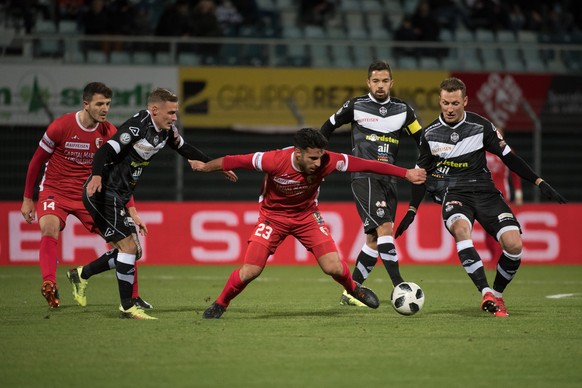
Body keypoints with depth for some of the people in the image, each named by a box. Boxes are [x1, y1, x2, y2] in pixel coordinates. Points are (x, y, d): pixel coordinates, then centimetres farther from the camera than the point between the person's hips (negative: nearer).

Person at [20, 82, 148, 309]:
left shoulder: (109, 133, -4)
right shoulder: (61, 126, -14)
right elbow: (36, 162, -2)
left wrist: (132, 211, -5)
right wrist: (27, 199, 2)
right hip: (55, 191, -3)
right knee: (50, 228, -34)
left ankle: (132, 297, 8)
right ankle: (49, 284, -46)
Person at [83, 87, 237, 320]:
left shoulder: (166, 130, 6)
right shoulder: (137, 127, -20)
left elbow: (185, 149, 23)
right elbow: (106, 151, -28)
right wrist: (96, 175, -46)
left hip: (117, 198, 10)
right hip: (103, 193, -10)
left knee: (133, 252, 11)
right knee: (128, 247, -11)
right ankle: (127, 308, -5)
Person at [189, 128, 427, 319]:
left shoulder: (326, 162, -27)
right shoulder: (276, 161, -33)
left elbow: (366, 165, -21)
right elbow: (236, 161, -19)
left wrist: (406, 174, -20)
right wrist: (204, 167, -5)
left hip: (307, 215, 2)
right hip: (273, 216, -2)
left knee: (334, 268, -11)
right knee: (250, 271, -13)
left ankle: (354, 290, 23)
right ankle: (220, 305, 15)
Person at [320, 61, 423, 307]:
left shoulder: (403, 110, 7)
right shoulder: (355, 106, -1)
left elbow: (423, 141, 13)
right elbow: (328, 127, 14)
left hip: (388, 180, 5)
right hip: (364, 177, -5)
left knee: (374, 240, 5)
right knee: (384, 227, -21)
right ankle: (399, 286, -25)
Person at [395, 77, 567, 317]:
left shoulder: (481, 126, -1)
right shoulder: (430, 133, 3)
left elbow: (508, 157, 5)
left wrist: (539, 183, -1)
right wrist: (412, 211, 11)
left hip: (484, 191, 1)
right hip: (453, 193, -1)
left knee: (514, 244, -20)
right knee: (460, 228, -37)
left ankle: (497, 295, 6)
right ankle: (486, 294, -41)